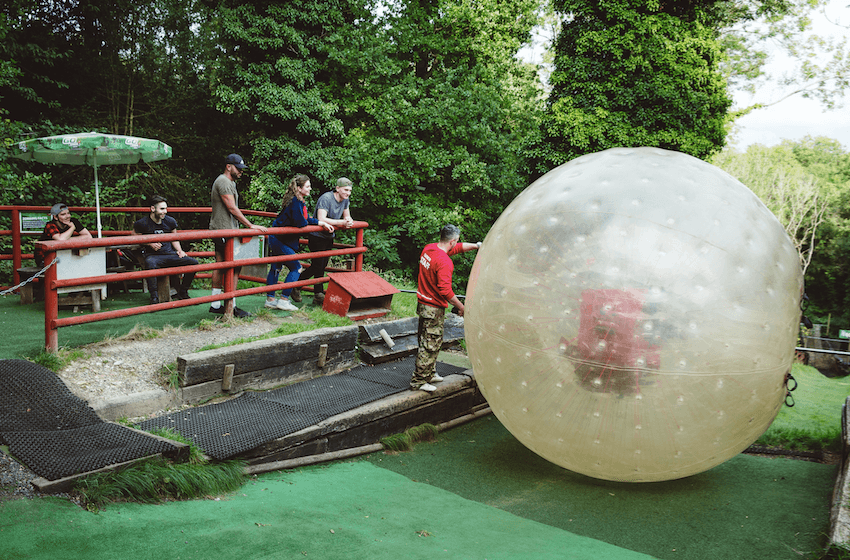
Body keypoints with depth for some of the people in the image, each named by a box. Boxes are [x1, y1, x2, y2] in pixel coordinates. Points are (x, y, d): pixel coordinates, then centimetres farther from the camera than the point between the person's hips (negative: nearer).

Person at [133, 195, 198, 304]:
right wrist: (150, 244, -7)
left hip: (169, 254, 5)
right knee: (150, 263, -42)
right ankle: (154, 297, -30)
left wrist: (179, 250, 3)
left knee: (193, 263, -13)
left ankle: (182, 292, 4)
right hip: (152, 255, -4)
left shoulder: (170, 221, 7)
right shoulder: (142, 224, -6)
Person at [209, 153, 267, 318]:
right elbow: (232, 208, -19)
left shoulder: (230, 182, 20)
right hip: (223, 231, -11)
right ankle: (231, 306, -7)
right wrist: (251, 225, -19)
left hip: (223, 230, 11)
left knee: (220, 266, 10)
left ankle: (215, 304, 14)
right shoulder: (223, 181, -13)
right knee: (234, 267, -10)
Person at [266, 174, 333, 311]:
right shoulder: (295, 202, -21)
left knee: (275, 268, 14)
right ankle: (284, 300, 0)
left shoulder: (299, 201, 10)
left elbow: (307, 220, 15)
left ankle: (270, 299, 22)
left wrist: (323, 223, 10)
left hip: (276, 239, 10)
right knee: (296, 268, -3)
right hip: (280, 240, -10)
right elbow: (300, 223, -25)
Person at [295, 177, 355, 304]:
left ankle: (319, 294, 14)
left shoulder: (345, 200, 2)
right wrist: (342, 222, -32)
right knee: (317, 266, -8)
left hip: (329, 237, 7)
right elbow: (321, 219, -32)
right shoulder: (326, 198, -23)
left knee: (322, 266, 9)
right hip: (317, 236, -7)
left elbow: (347, 217, 12)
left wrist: (349, 221, -14)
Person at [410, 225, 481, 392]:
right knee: (430, 345, 0)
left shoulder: (429, 248, 4)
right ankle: (418, 381, 5)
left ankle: (429, 373, 33)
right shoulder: (444, 262, -24)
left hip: (423, 302, 10)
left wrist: (477, 245, 19)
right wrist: (460, 306, -16)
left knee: (427, 342, 20)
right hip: (434, 308, -10)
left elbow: (458, 248, 17)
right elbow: (445, 290, -27)